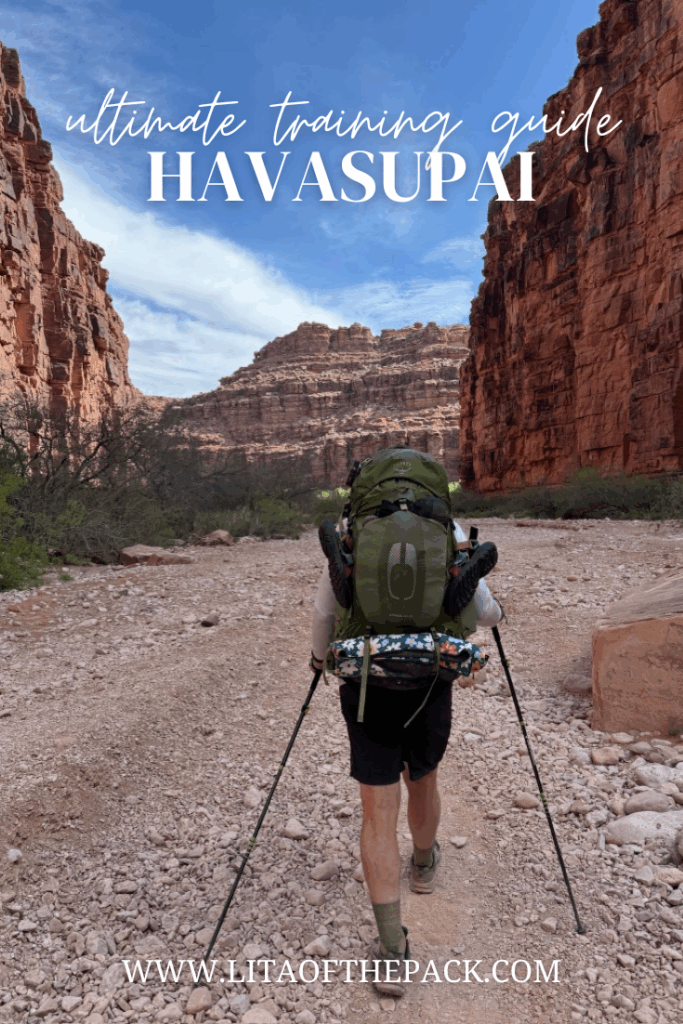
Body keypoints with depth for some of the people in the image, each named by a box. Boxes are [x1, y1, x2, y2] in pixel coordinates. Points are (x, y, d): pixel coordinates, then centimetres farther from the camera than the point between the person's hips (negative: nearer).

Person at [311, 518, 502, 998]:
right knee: (423, 780, 27)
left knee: (379, 811, 6)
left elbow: (325, 608, 1)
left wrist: (320, 655, 21)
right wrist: (496, 614, 21)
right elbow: (478, 607, -4)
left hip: (365, 684, 0)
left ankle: (392, 949, 7)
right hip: (428, 682, 1)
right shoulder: (448, 530, -5)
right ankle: (424, 863, 53)